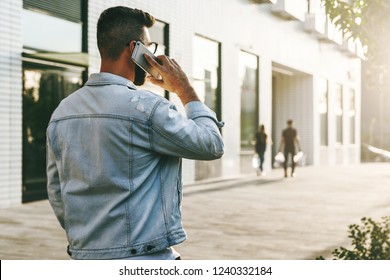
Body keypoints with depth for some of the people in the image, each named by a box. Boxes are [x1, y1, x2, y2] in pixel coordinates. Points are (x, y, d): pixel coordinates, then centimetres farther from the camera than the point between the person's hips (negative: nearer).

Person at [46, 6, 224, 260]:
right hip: (144, 258, -7)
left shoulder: (62, 112, 4)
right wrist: (186, 90, 4)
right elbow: (212, 145, -6)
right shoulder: (145, 107, -16)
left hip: (85, 258, 7)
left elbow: (56, 193, 11)